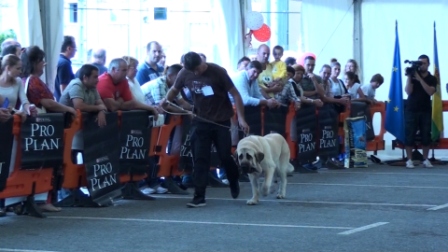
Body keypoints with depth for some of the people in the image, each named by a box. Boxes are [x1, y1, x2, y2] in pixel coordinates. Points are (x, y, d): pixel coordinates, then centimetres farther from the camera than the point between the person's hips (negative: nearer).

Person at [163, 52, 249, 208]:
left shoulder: (217, 72, -16)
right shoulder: (184, 73, -7)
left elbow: (235, 94, -11)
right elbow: (175, 89, 12)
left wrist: (241, 118, -17)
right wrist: (166, 101, -10)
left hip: (221, 121, -2)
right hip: (200, 121, 3)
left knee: (225, 156, 4)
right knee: (199, 159, -3)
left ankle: (234, 182, 34)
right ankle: (199, 196, 0)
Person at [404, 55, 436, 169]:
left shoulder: (432, 79, 6)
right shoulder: (413, 75, 2)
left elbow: (430, 92, -12)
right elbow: (408, 91, -8)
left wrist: (420, 79, -18)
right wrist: (409, 77, -18)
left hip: (425, 111, 1)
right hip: (411, 110, -1)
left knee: (426, 136, -1)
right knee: (409, 135, -6)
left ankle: (426, 160, 6)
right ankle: (409, 160, -3)